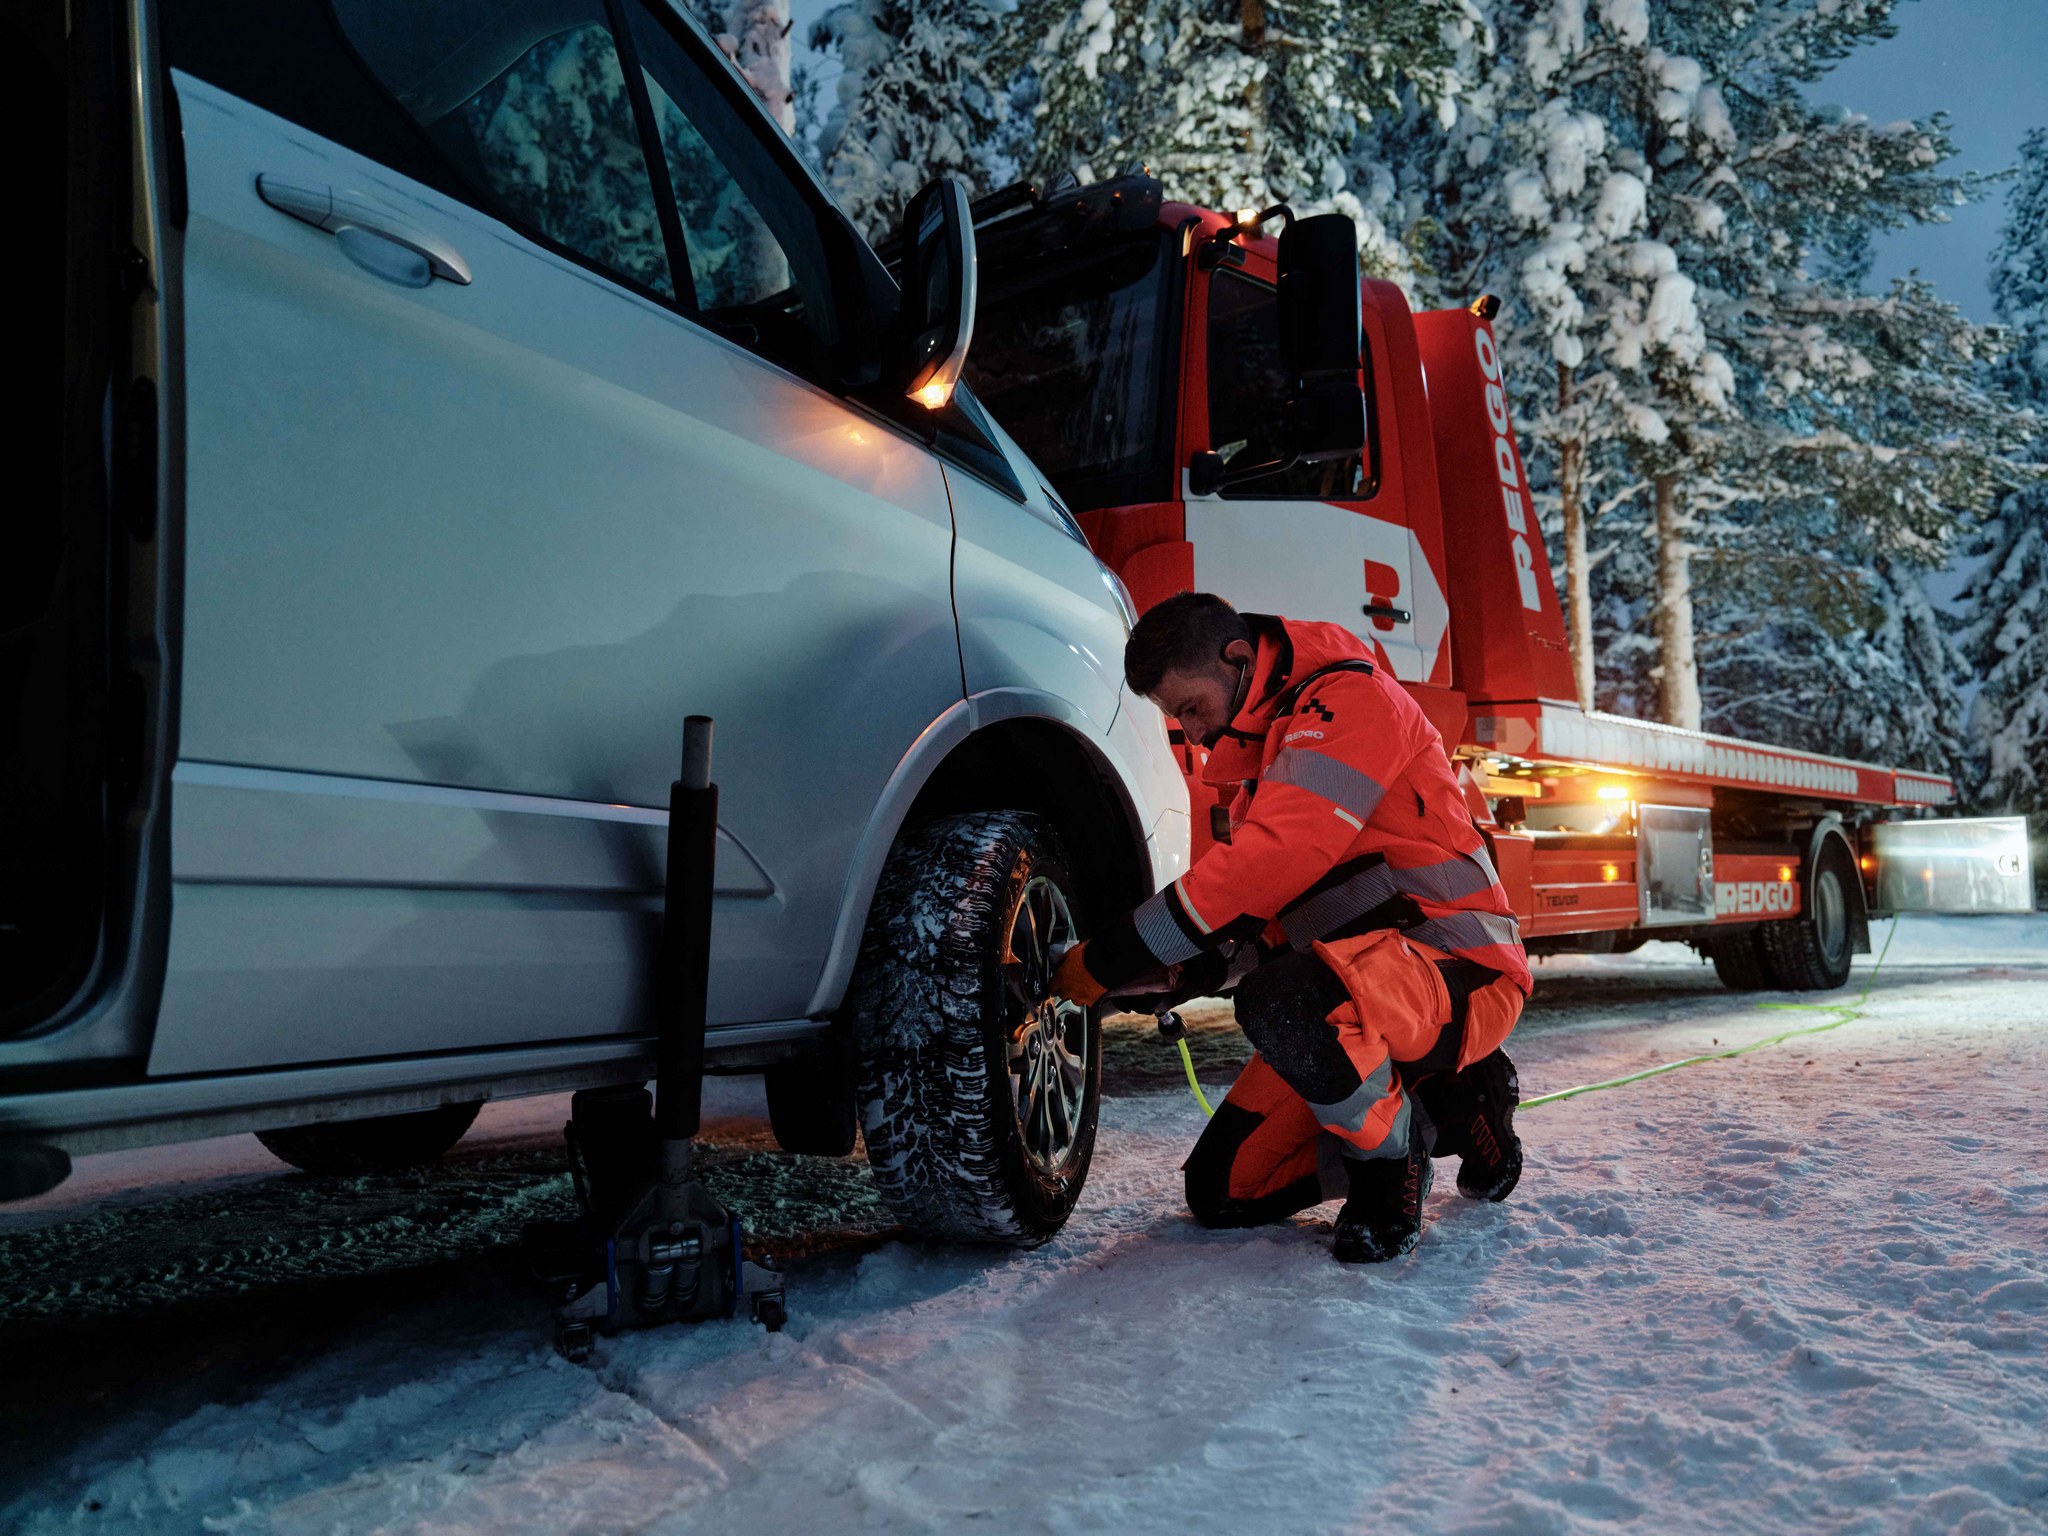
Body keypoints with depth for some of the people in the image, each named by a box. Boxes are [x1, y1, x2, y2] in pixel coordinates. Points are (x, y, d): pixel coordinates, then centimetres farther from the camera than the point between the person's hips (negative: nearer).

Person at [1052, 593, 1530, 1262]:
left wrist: (1115, 956, -23)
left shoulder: (1351, 699, -13)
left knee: (1281, 1002, -40)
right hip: (1353, 988, 10)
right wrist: (1192, 969, -4)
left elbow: (1272, 859, -27)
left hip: (1459, 969, -9)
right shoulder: (1264, 744, 18)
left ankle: (1391, 1159, -10)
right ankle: (1449, 1099, 16)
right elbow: (1267, 909, 17)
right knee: (1221, 1191, 5)